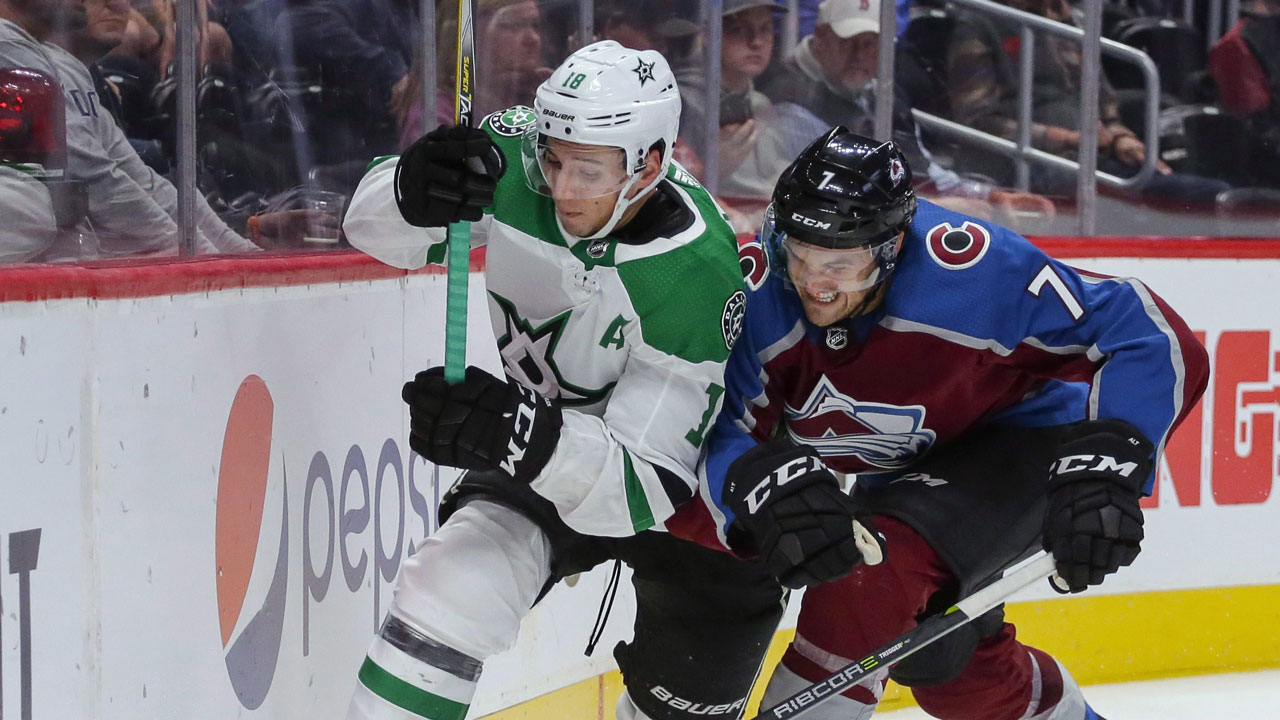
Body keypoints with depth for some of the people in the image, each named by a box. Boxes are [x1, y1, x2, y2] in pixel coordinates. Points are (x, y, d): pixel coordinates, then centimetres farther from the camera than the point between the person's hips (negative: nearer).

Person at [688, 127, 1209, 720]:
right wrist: (765, 483, -46)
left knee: (872, 570, -29)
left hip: (1023, 443, -6)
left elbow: (1157, 340, -31)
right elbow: (714, 434, -23)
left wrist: (1106, 465, -41)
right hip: (905, 472, 6)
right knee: (947, 665, 15)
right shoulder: (761, 287, -23)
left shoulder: (972, 268, -35)